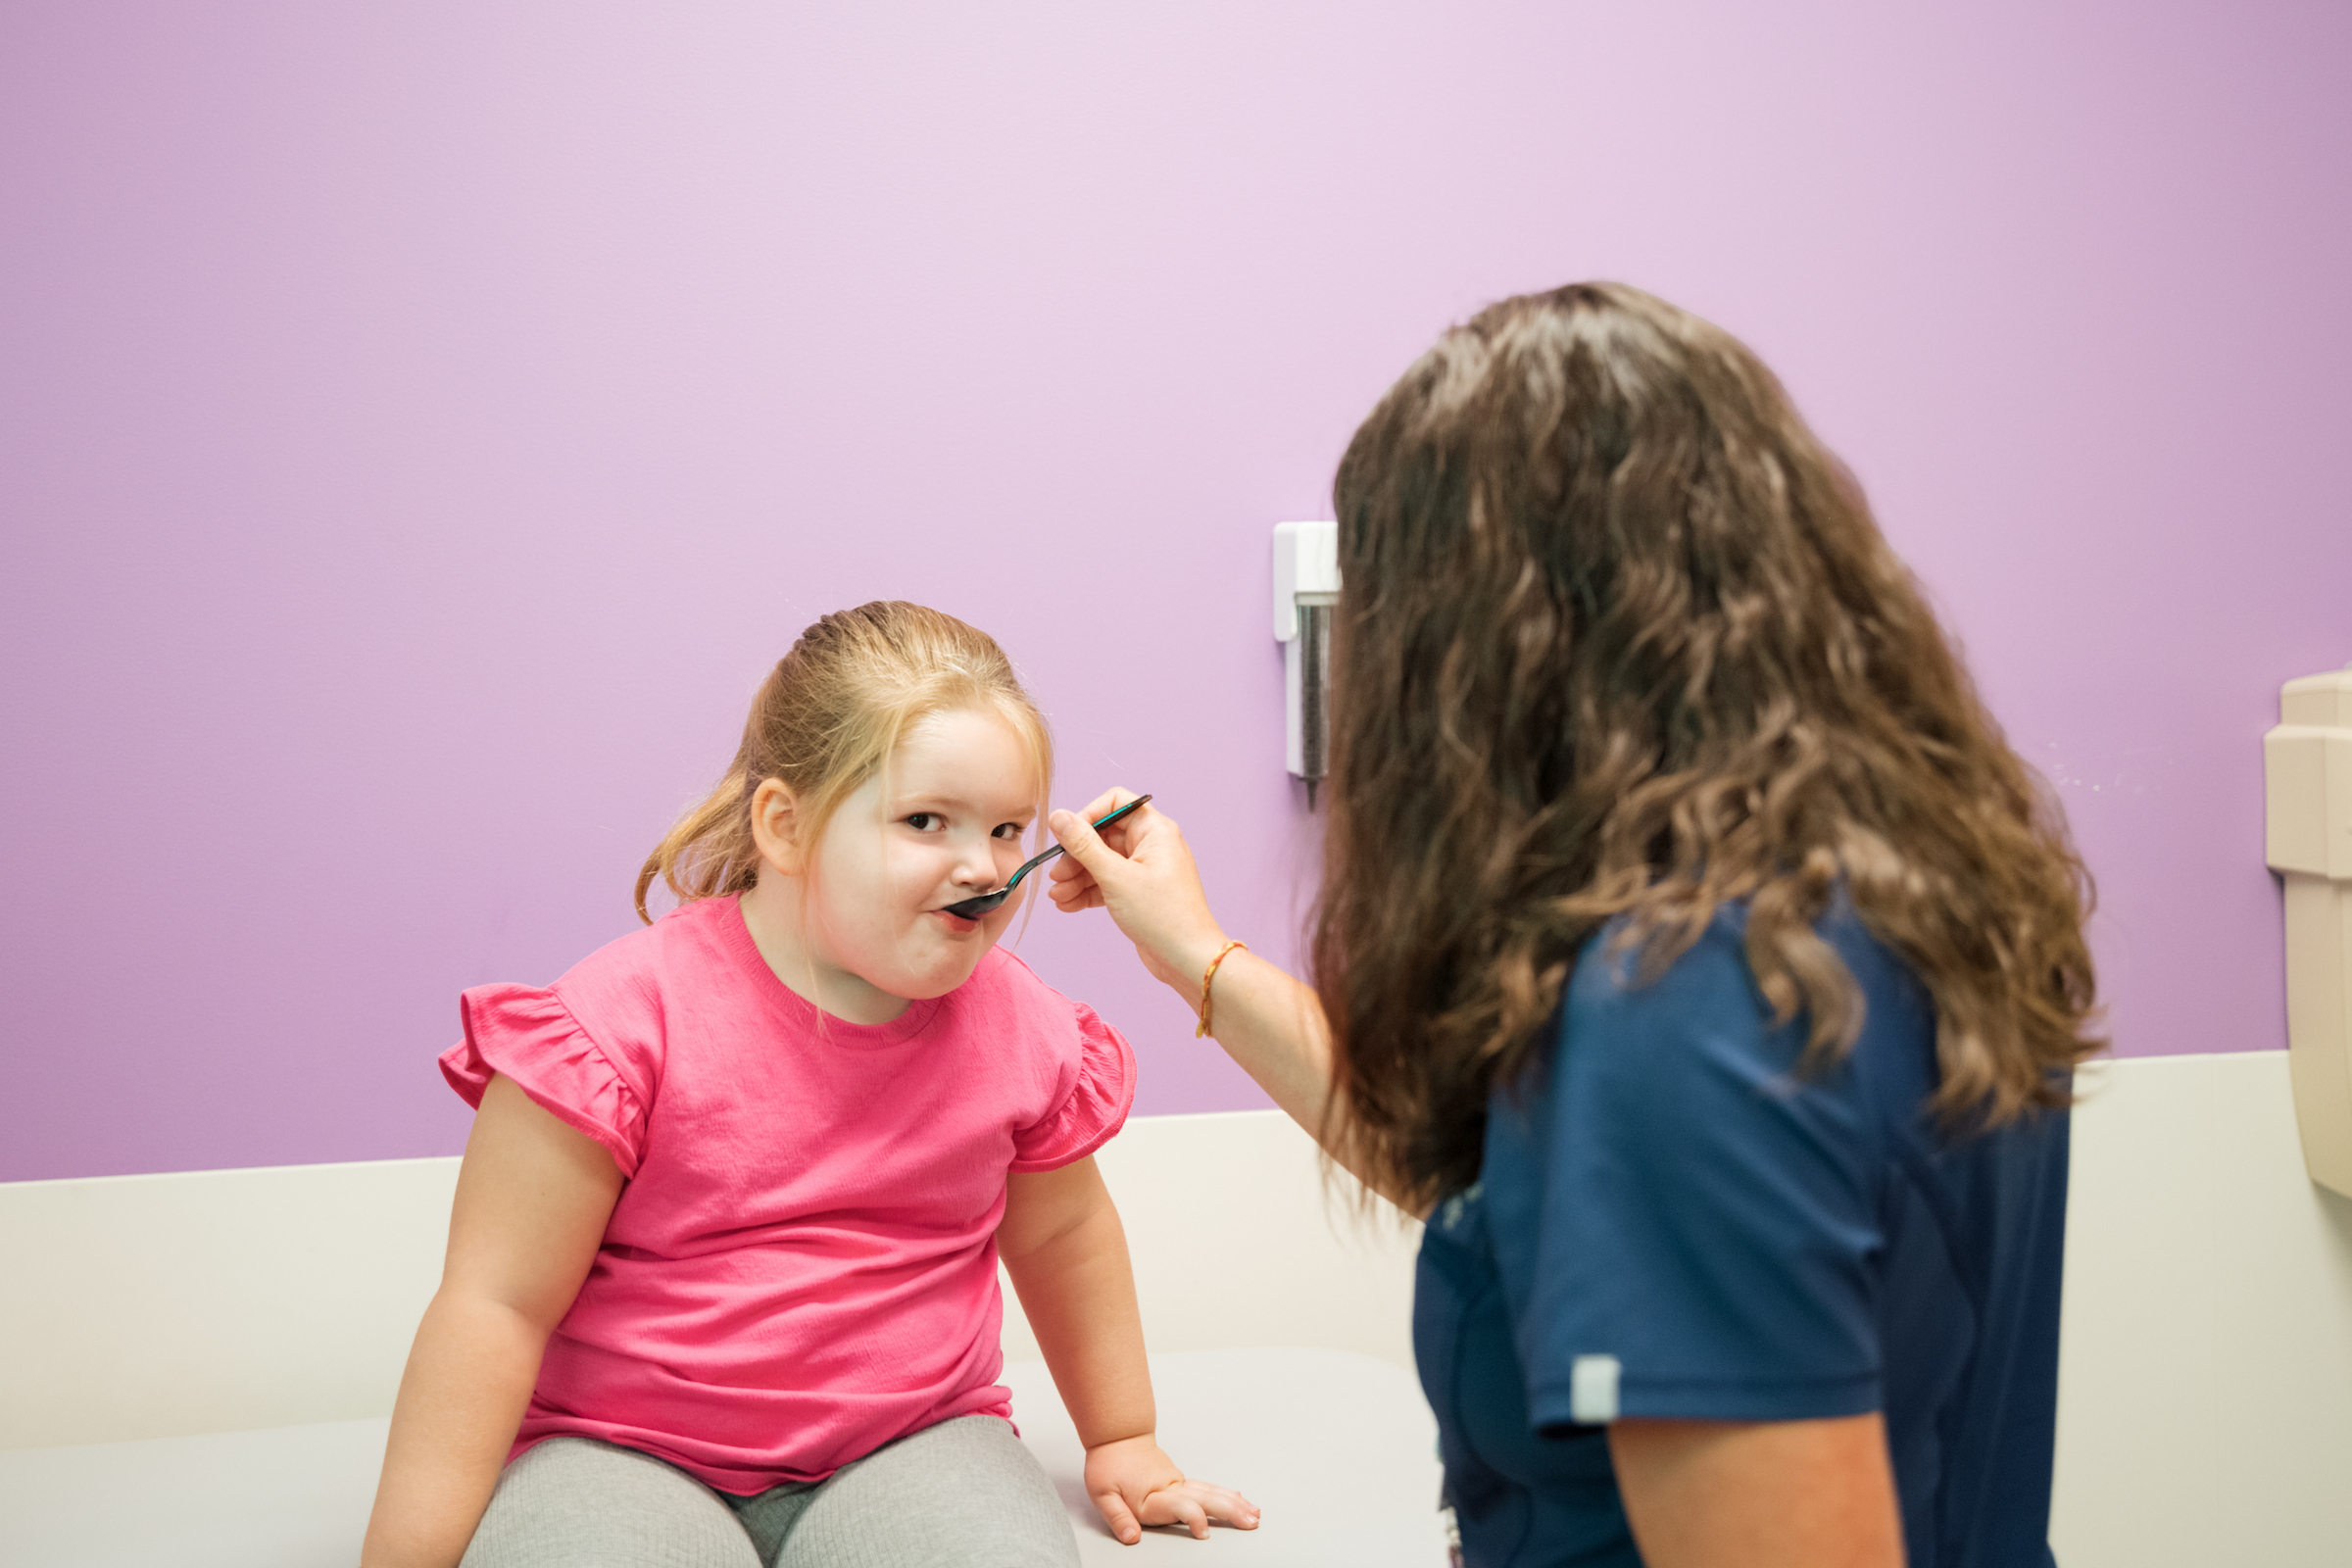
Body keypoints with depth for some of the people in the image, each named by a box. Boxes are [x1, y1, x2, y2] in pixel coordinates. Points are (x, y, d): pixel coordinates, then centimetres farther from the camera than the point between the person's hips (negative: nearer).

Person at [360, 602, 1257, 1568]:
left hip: (906, 1442, 3)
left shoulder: (1020, 1030, 0)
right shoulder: (631, 1017, -13)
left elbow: (1059, 1235, 19)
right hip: (622, 1449, -2)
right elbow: (496, 1306, -10)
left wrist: (1121, 1441, 27)